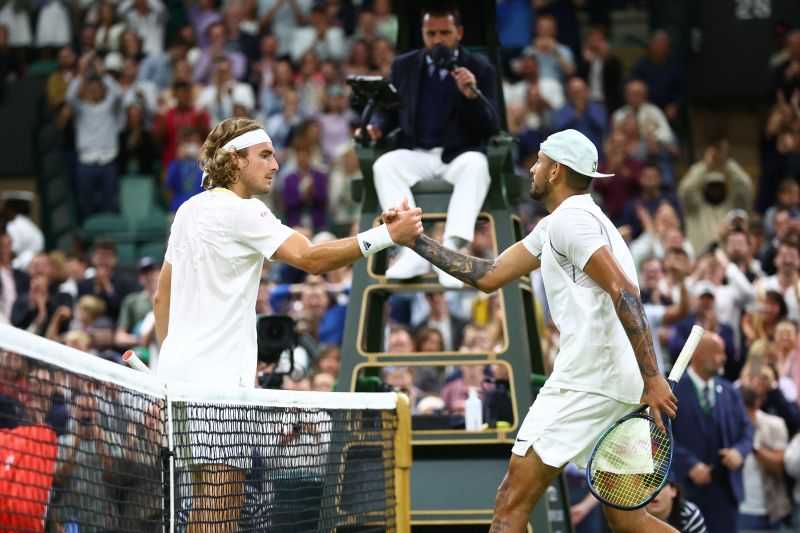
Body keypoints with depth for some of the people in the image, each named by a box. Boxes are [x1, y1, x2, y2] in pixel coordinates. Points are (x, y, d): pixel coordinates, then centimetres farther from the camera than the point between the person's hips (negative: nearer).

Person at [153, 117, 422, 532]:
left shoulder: (189, 210, 15)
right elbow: (311, 259, -22)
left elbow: (161, 297, 20)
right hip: (216, 380, -9)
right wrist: (388, 235, -24)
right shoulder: (242, 212, -11)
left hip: (178, 371, 9)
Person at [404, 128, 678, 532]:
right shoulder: (553, 227, 24)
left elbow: (624, 292, -19)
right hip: (619, 386, 10)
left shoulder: (570, 219, -8)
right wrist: (416, 241, 24)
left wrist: (651, 378, -25)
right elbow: (489, 276, 27)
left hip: (585, 382, -10)